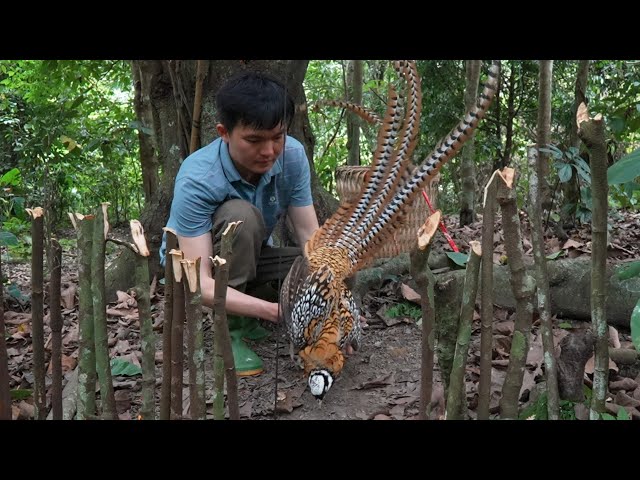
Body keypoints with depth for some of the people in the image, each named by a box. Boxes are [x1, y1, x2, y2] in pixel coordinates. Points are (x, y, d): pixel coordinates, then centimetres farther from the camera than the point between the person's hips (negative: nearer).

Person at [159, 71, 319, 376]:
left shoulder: (292, 155, -20)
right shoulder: (197, 179, -33)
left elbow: (310, 236, -17)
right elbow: (201, 283, -38)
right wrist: (274, 310, -50)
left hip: (250, 258, 5)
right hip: (195, 263, -5)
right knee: (241, 215, -35)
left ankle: (246, 318, 2)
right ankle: (230, 327, -18)